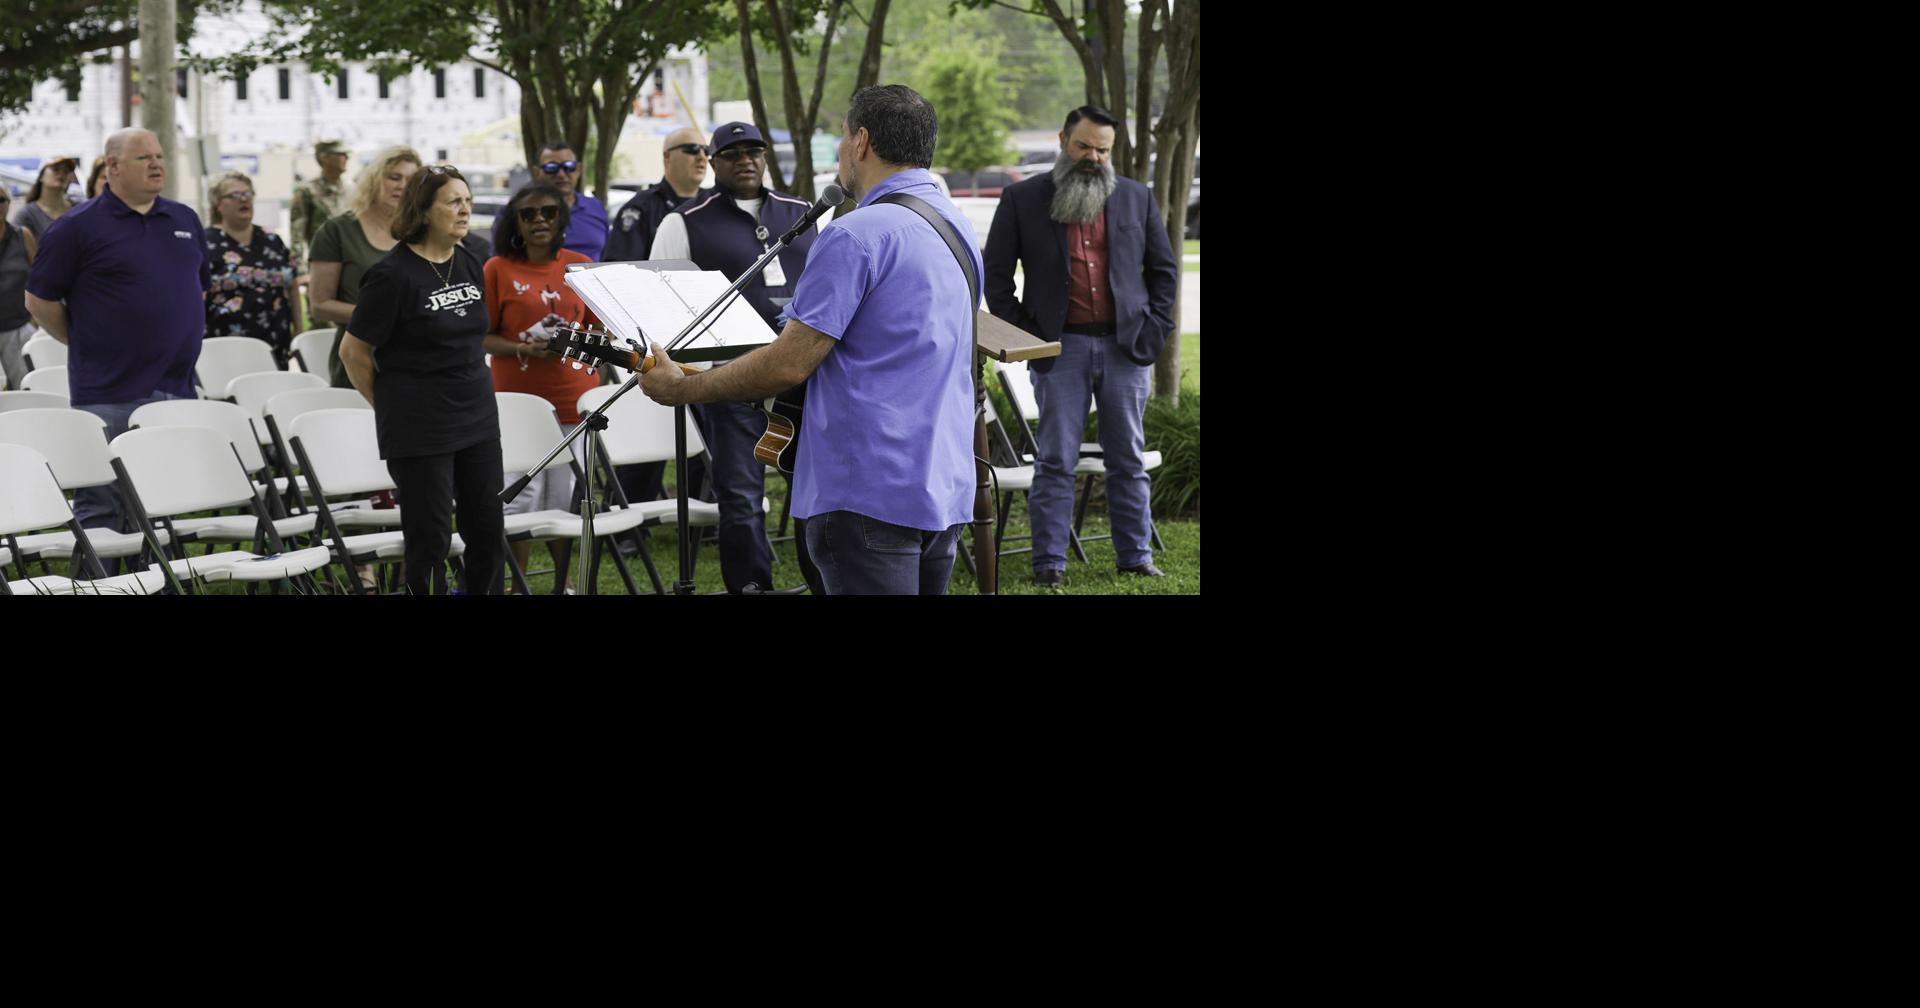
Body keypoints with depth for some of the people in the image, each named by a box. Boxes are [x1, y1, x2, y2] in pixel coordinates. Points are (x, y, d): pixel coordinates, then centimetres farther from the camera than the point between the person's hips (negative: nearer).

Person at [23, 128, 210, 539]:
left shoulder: (185, 220, 13)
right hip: (109, 395, -6)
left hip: (176, 390, 6)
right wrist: (86, 342, 1)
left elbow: (201, 286, 26)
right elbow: (39, 298, -2)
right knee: (102, 510, -3)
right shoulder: (80, 226, -5)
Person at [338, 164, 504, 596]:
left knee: (488, 530, 8)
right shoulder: (393, 275, -14)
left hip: (478, 415, 7)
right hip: (420, 426, -7)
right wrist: (388, 404, 2)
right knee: (430, 537, -1)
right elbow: (353, 351, -8)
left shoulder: (470, 266, 8)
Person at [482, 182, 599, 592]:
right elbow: (482, 337, -1)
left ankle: (564, 583, 18)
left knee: (567, 496, 4)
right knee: (523, 496, -5)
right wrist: (524, 350, -16)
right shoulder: (498, 269, -1)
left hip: (573, 399, 2)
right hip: (517, 397, -2)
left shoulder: (580, 265, 7)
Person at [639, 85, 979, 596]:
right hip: (946, 490, 9)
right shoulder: (959, 228, 14)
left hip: (870, 494, -9)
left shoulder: (856, 235, -15)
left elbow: (790, 364, -17)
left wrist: (681, 389, -5)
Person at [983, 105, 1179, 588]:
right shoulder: (1022, 200, 3)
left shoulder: (1136, 199, 10)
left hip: (1125, 345, 2)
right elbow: (996, 272, 5)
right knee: (1056, 459, 0)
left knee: (1128, 457, 6)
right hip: (1061, 347, -2)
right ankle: (1049, 562, 4)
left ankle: (1135, 555, 13)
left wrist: (1154, 327, 5)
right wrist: (1020, 331, -3)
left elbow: (1163, 267, 15)